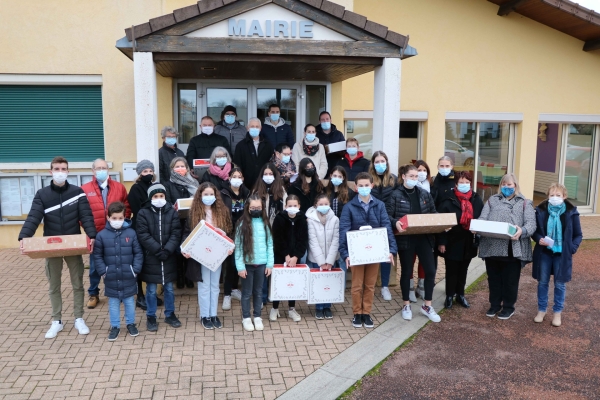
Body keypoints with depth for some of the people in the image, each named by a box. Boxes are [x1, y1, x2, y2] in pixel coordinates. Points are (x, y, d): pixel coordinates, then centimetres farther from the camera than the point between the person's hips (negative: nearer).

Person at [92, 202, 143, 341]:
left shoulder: (131, 233, -6)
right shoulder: (102, 235, -5)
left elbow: (138, 253, -1)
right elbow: (97, 255, 1)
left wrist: (136, 270, -7)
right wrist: (103, 271, -6)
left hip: (128, 277, 0)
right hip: (111, 277, 0)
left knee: (129, 302, 14)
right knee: (113, 303, 13)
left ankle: (131, 324, 30)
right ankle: (115, 326, 26)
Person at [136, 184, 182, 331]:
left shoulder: (172, 212, 1)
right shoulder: (143, 213, -5)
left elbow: (176, 233, -5)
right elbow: (143, 235, -12)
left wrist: (167, 250, -17)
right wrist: (158, 250, -18)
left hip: (169, 257, 2)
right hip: (150, 257, -2)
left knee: (169, 288, 13)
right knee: (151, 290, 8)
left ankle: (170, 314, 28)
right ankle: (151, 317, 22)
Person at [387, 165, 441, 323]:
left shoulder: (424, 194, 7)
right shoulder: (395, 195, -7)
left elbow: (433, 213, 13)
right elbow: (387, 215, -9)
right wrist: (395, 222, -29)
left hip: (424, 237, 4)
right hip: (405, 239, -4)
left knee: (430, 270, 2)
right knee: (406, 271, 8)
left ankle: (427, 306, 17)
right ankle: (406, 305, 24)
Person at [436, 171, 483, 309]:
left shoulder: (476, 200, 0)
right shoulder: (449, 200, -12)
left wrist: (479, 240, -1)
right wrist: (441, 242, -15)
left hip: (469, 243, 4)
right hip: (452, 242, -4)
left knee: (463, 270, 17)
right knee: (451, 270, 7)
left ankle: (460, 295, 31)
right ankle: (449, 296, 21)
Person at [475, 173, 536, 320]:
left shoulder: (525, 203, 8)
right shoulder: (492, 200, 16)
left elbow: (531, 223, -5)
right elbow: (483, 218, 4)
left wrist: (522, 231, -27)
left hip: (513, 249, -2)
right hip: (492, 247, 2)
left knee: (510, 280, 7)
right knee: (493, 278, 13)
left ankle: (508, 307, 24)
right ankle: (494, 305, 28)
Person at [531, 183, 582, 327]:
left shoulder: (571, 212, -5)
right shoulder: (541, 211, -4)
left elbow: (578, 235, 1)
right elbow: (534, 230, 5)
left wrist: (572, 248, -13)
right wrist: (539, 239, -15)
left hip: (562, 254, -1)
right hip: (544, 253, 1)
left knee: (560, 284, 8)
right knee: (542, 282, 10)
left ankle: (557, 312, 23)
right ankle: (541, 310, 25)